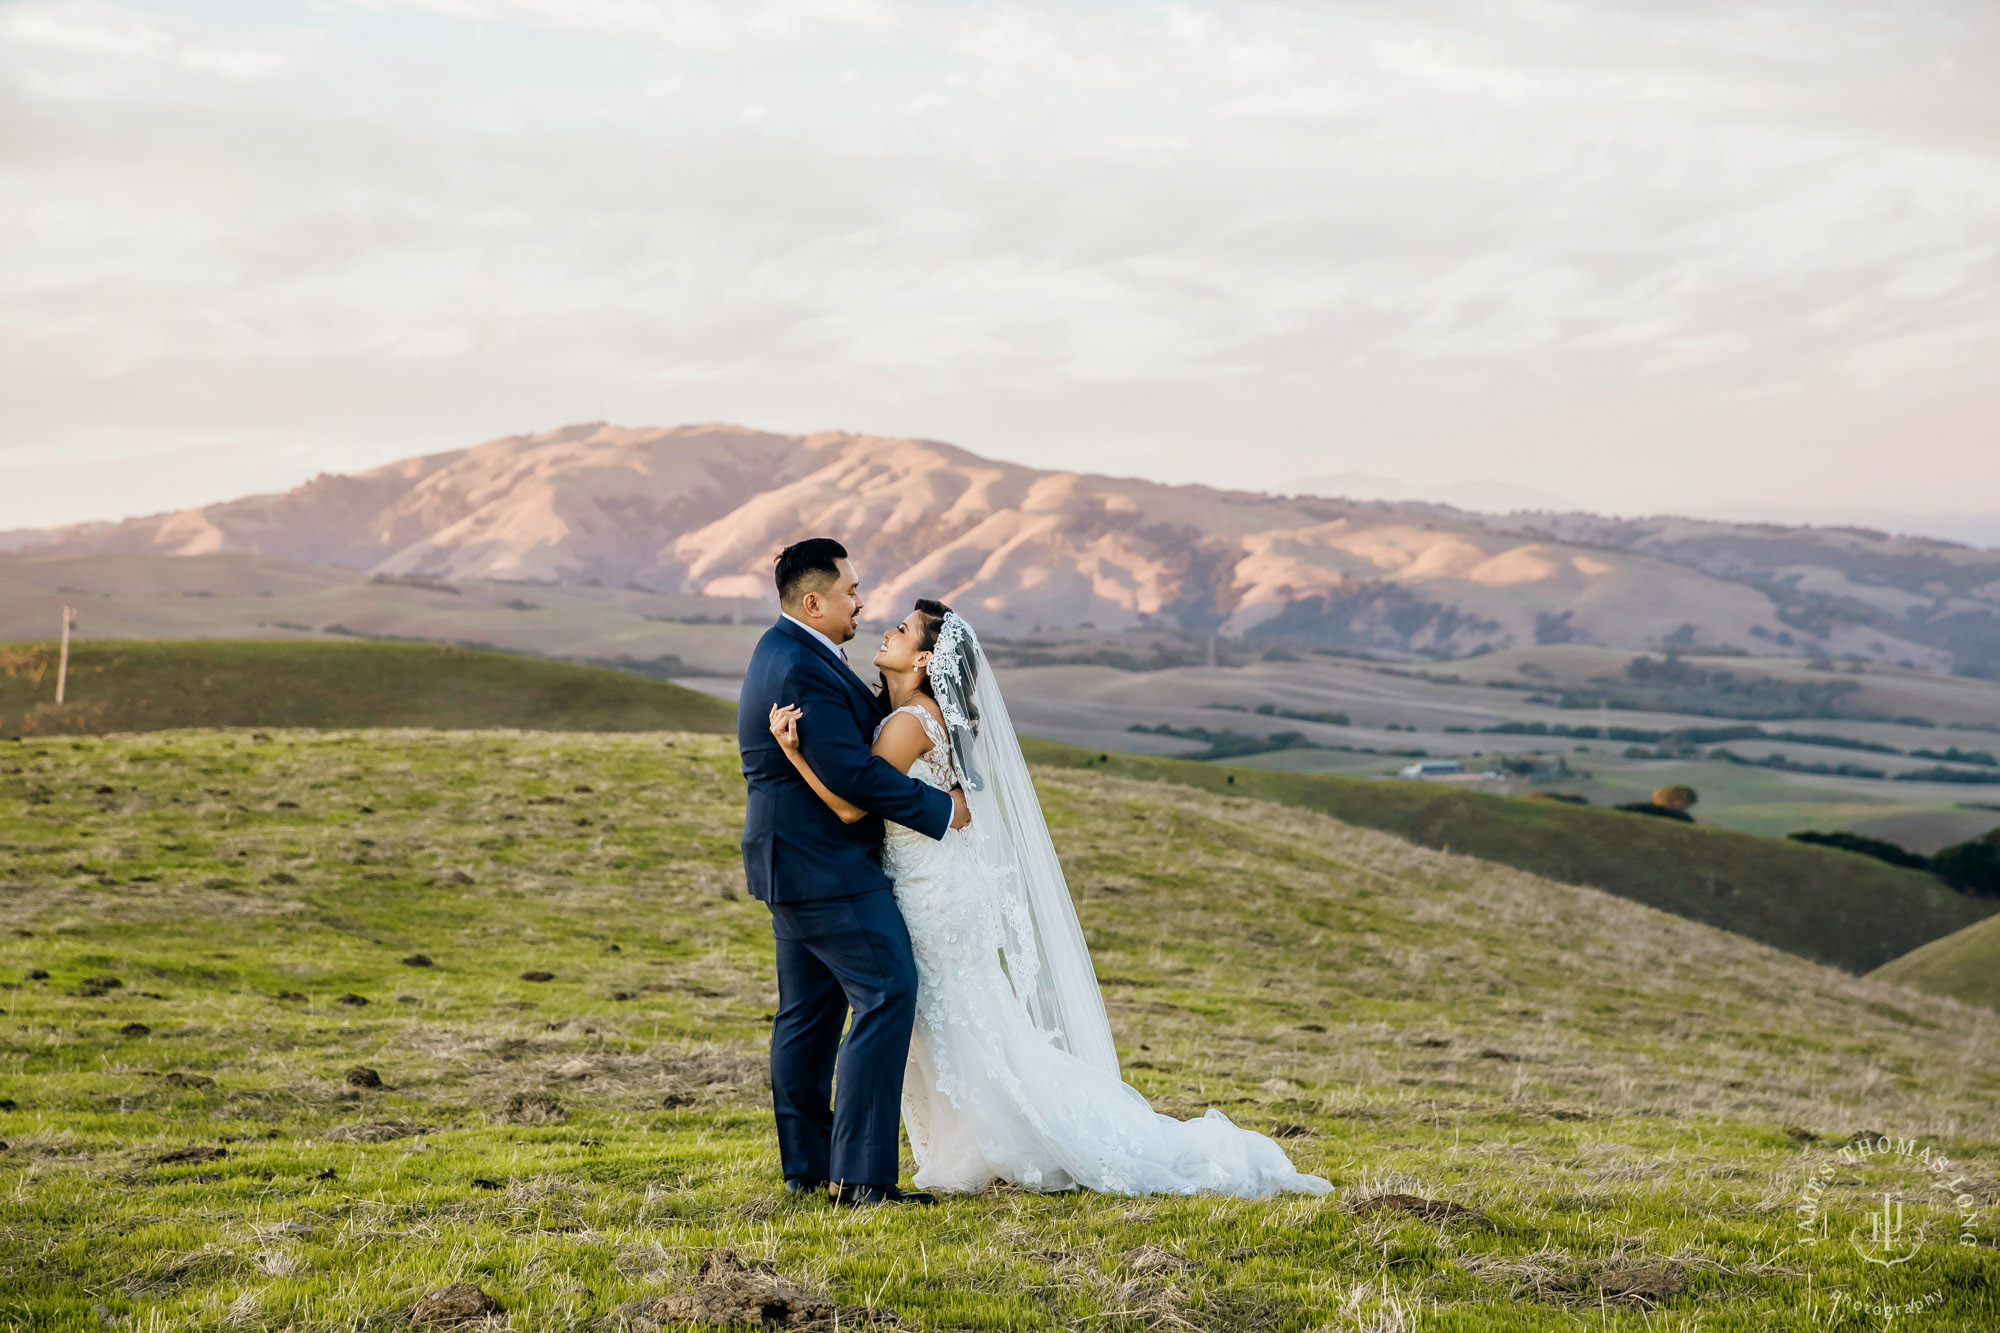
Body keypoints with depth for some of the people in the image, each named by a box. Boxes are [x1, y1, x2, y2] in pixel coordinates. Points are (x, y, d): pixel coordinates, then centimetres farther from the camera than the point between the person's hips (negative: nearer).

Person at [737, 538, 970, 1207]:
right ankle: (860, 1172, -15)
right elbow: (851, 773, -25)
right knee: (887, 991, -12)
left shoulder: (787, 650, 13)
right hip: (823, 863, -11)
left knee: (810, 1008, 13)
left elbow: (862, 723, 19)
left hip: (795, 860, 11)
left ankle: (806, 1164, 19)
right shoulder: (801, 670, -22)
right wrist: (940, 808, -16)